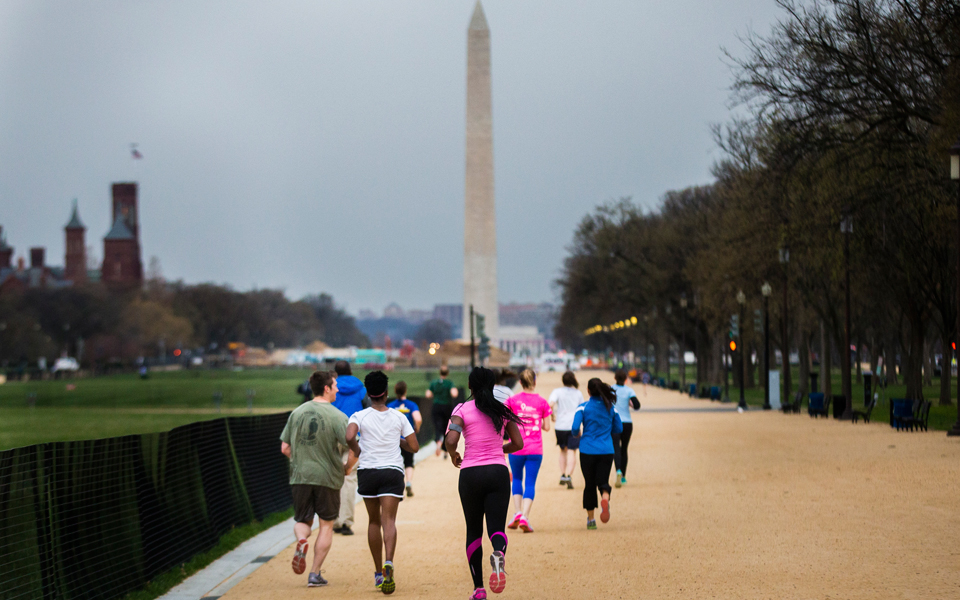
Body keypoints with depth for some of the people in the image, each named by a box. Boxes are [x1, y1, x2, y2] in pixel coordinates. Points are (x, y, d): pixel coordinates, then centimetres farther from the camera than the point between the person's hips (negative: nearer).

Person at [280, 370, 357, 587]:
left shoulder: (297, 413, 3)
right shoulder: (336, 416, -9)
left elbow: (285, 448, 5)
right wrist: (347, 467, 4)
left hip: (300, 477, 3)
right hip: (328, 477, -3)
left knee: (302, 521, 18)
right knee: (326, 525, 10)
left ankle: (301, 541, -17)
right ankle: (315, 574, 8)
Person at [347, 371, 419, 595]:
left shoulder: (360, 416, -1)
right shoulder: (398, 417, 4)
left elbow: (349, 436, -20)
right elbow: (413, 447, 4)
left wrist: (356, 450, 1)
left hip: (367, 471, 1)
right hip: (393, 471, 0)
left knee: (374, 521, 15)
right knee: (389, 520, -10)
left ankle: (379, 572, 20)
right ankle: (388, 562, -36)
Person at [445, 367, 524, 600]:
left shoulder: (462, 410, -2)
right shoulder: (502, 410, 7)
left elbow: (450, 440, -15)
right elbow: (518, 443, 8)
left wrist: (453, 455, 6)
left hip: (470, 474, -1)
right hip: (498, 473, 1)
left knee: (473, 531, 12)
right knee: (497, 527, 0)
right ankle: (499, 553, -37)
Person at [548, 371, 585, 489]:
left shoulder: (557, 392, 1)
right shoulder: (578, 393, 7)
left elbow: (550, 404, -16)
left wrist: (552, 415, -1)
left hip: (560, 425, 0)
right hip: (574, 425, 0)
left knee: (563, 450, 19)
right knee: (572, 452, -3)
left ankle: (562, 475, 15)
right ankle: (569, 476, -21)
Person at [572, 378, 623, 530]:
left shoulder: (583, 407, -6)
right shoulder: (611, 407, 4)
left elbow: (575, 427, -14)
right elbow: (618, 428, 10)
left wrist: (577, 434, 8)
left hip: (588, 450, -1)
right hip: (606, 450, 2)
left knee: (589, 484, 10)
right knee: (603, 481, 6)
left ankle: (590, 519, 15)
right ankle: (605, 498, -29)